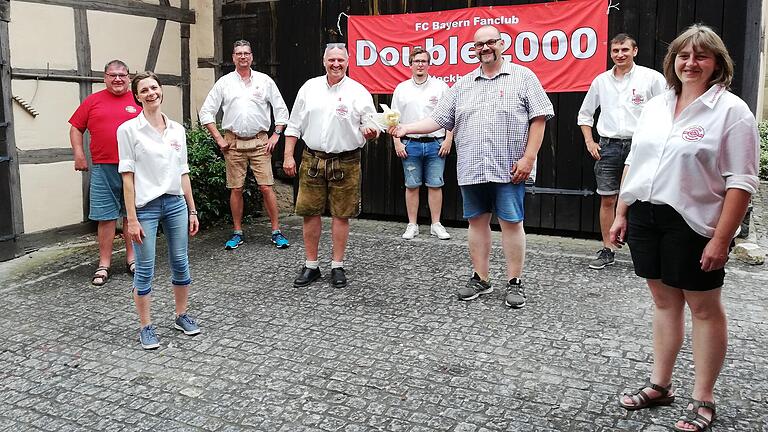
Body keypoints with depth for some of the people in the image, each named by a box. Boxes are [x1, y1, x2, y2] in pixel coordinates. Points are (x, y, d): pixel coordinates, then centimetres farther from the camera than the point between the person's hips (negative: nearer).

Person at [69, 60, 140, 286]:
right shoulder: (93, 101, 8)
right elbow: (76, 128, 11)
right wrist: (79, 154, 1)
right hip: (103, 168, 0)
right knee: (105, 216, 3)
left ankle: (131, 258, 21)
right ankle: (104, 264, 10)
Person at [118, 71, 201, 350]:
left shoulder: (177, 129, 8)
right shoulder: (129, 130, -5)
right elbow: (128, 175, -7)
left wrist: (192, 211, 11)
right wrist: (132, 218, -11)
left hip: (176, 203, 4)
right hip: (146, 206, -4)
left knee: (180, 264, 10)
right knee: (145, 270, 3)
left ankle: (182, 315, 28)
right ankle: (146, 327, 16)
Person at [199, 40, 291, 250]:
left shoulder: (265, 81, 7)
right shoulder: (224, 82, 8)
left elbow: (281, 110, 10)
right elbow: (206, 112, 9)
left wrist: (275, 136, 1)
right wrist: (219, 138, 1)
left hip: (259, 141, -1)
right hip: (233, 142, 1)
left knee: (266, 187, -5)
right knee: (236, 189, 4)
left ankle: (276, 232, 2)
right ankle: (237, 233, 14)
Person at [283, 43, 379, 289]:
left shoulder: (358, 92, 0)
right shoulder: (309, 88, 7)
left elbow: (370, 126, -1)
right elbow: (295, 125, 9)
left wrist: (370, 131, -25)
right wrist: (288, 156, 4)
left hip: (345, 162, -2)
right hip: (312, 160, 2)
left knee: (341, 215, 4)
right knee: (310, 213, 5)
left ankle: (337, 266, 17)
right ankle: (311, 266, 17)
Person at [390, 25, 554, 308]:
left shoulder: (523, 77, 1)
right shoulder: (462, 85, 13)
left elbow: (539, 118, -4)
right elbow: (439, 119, 10)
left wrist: (528, 158, -11)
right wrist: (406, 128, -4)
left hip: (508, 169, -4)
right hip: (471, 169, 4)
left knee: (511, 223, 0)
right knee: (477, 222, 9)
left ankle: (515, 283, 12)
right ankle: (480, 279, 22)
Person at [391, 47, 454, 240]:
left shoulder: (440, 86, 4)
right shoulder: (401, 88, 8)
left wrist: (448, 140, -5)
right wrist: (397, 143, 0)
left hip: (436, 144, -1)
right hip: (410, 144, 1)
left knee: (435, 185, 3)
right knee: (411, 186, 6)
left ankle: (436, 224, 12)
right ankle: (412, 225, 15)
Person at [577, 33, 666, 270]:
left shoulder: (651, 77, -2)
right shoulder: (601, 80, 9)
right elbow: (585, 113, 19)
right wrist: (589, 141, 9)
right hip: (608, 146, 3)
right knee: (607, 200, 5)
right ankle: (607, 250, 15)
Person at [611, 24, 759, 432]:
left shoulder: (731, 110, -8)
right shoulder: (655, 105, 11)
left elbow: (741, 182, -13)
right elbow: (634, 163, 15)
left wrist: (721, 239, -18)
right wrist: (621, 214, 11)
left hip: (693, 223, -5)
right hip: (645, 216, 6)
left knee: (704, 308, 6)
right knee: (664, 300, 15)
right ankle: (659, 385, 27)